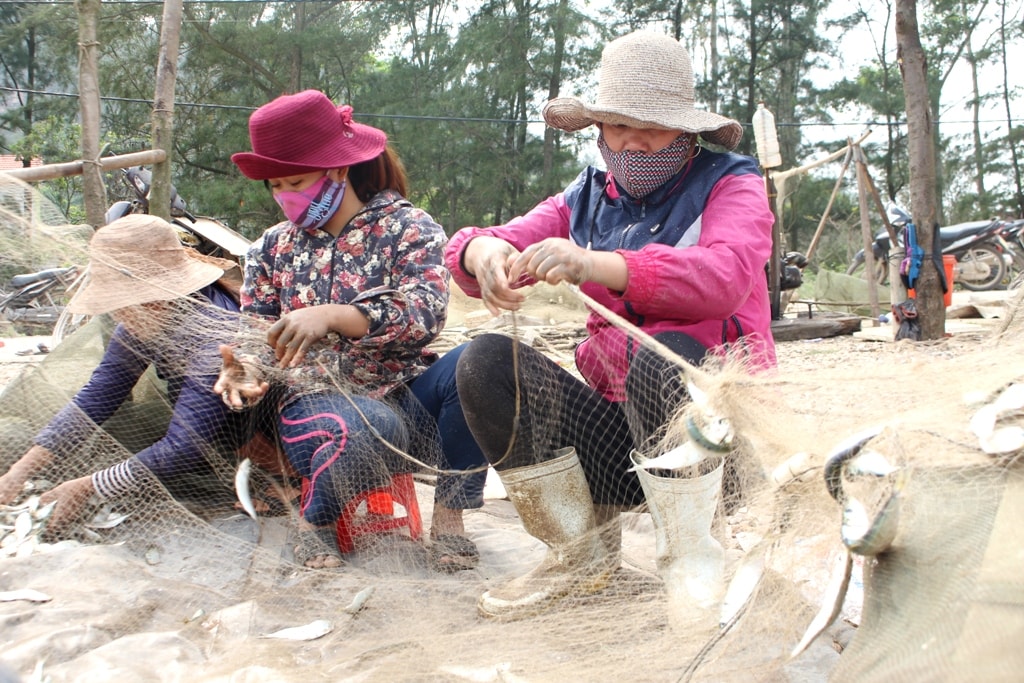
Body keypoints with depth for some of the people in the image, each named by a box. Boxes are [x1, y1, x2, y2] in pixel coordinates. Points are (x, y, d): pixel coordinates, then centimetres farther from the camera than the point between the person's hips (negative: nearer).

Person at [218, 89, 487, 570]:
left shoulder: (407, 228, 1)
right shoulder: (273, 249, 13)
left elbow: (426, 312, -16)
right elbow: (257, 336, 11)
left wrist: (332, 316, -30)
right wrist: (247, 369, -14)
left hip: (407, 394, 1)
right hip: (318, 400, 0)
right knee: (367, 429, -38)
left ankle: (449, 516, -14)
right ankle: (315, 518, -6)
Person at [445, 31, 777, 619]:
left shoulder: (730, 184, 0)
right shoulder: (589, 197, 13)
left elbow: (725, 274, -23)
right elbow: (478, 247, 1)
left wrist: (594, 265, -38)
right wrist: (486, 251, -26)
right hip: (618, 430, 4)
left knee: (666, 357, -35)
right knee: (487, 362, -15)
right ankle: (581, 550, -3)